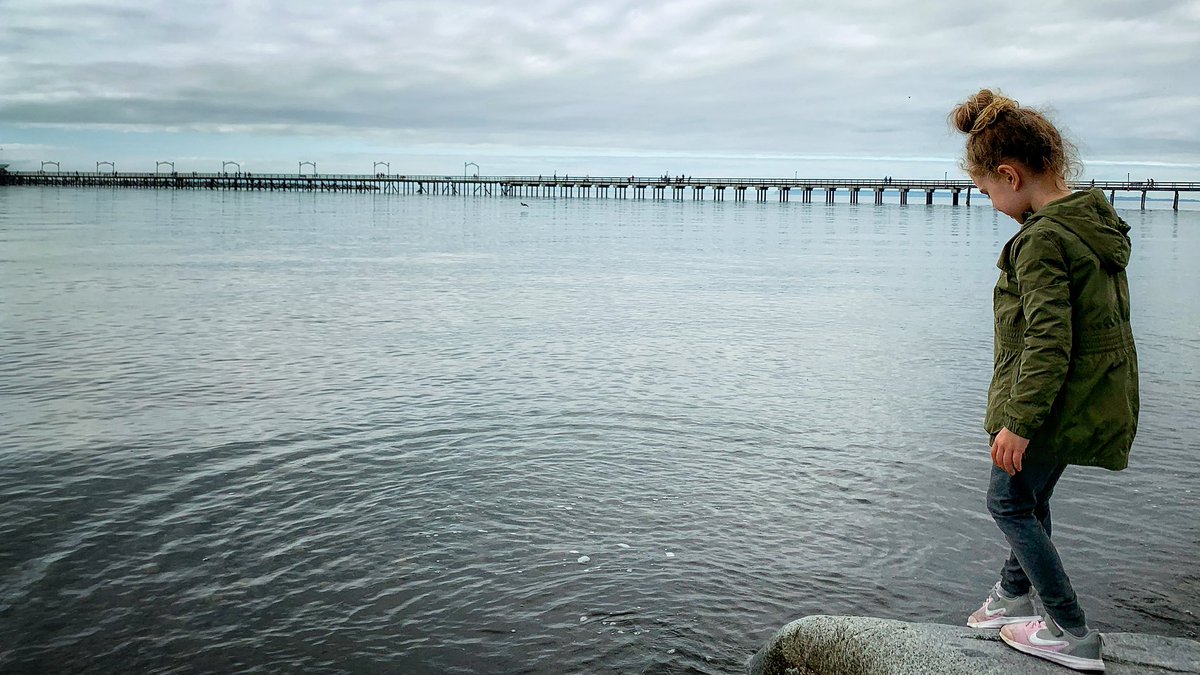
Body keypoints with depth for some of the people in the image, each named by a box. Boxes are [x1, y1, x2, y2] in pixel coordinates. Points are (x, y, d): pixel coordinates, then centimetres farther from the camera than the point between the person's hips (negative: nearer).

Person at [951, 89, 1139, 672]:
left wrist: (1017, 422, -21)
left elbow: (1048, 342, -26)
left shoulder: (1042, 240, -23)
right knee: (1031, 497, 24)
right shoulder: (1097, 219, 6)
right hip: (1093, 395, 9)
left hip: (1055, 401, -9)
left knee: (1008, 501, 6)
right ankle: (1014, 594, 41)